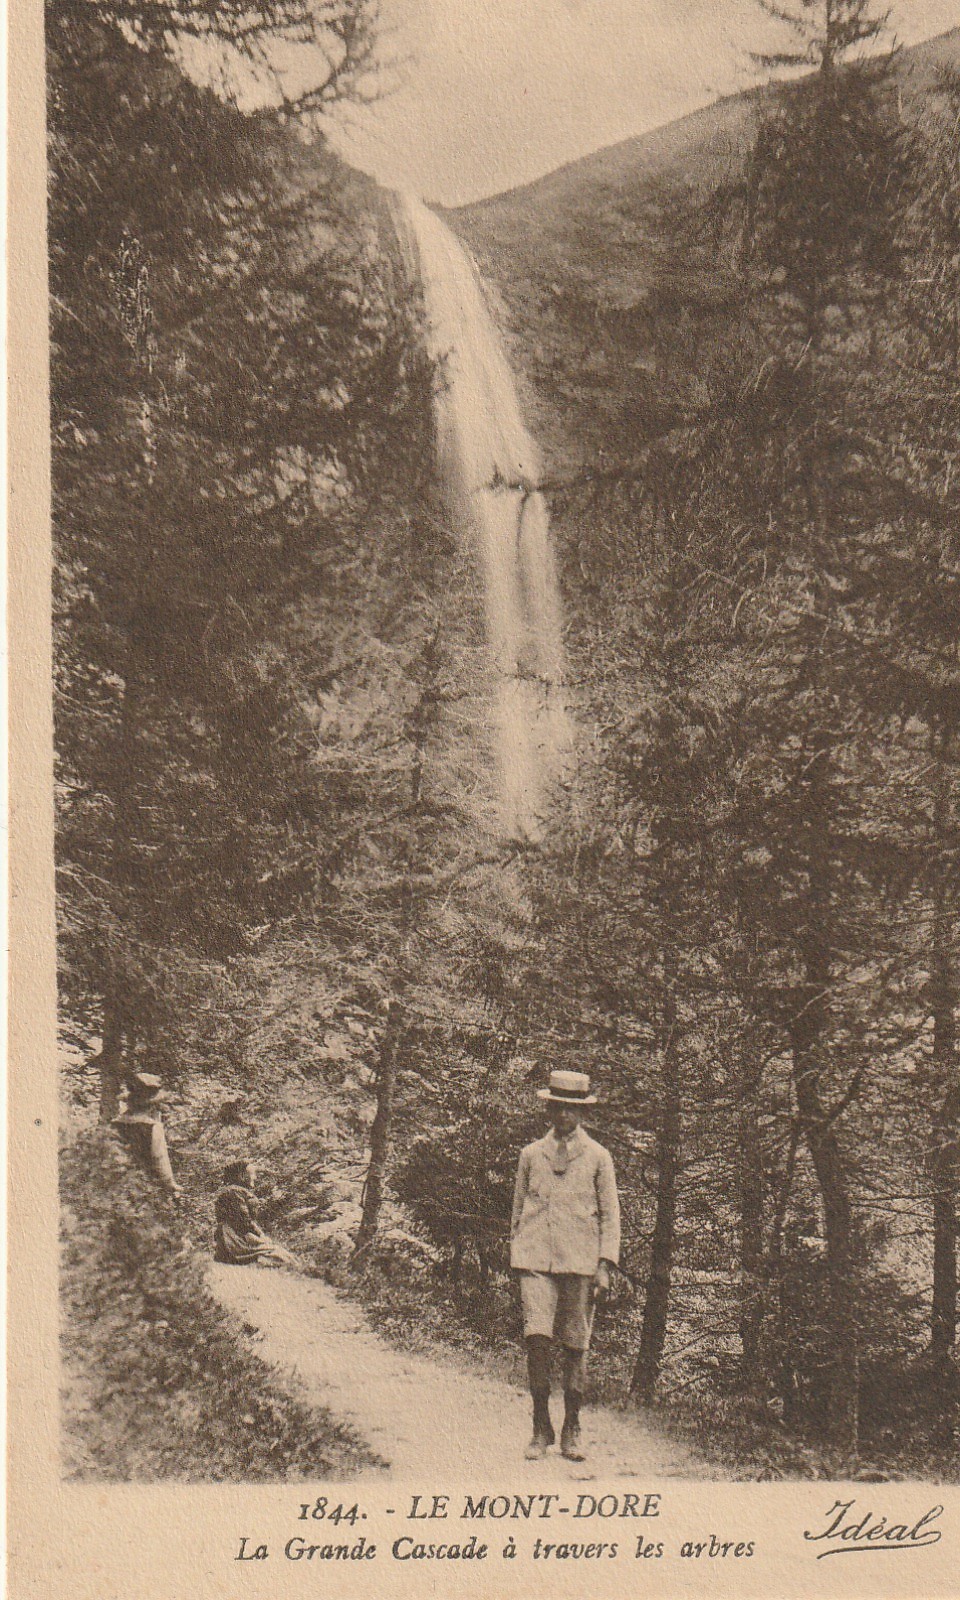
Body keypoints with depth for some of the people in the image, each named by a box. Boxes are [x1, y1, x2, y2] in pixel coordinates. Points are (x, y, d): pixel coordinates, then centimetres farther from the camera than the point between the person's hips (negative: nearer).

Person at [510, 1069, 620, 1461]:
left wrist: (605, 1266, 0)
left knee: (576, 1345, 2)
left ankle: (571, 1432, 14)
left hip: (580, 1261, 0)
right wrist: (516, 1257, 15)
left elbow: (610, 1214, 8)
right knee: (537, 1337, -13)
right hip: (536, 1259, 0)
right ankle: (541, 1429, -1)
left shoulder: (598, 1157, 8)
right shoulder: (531, 1154, 12)